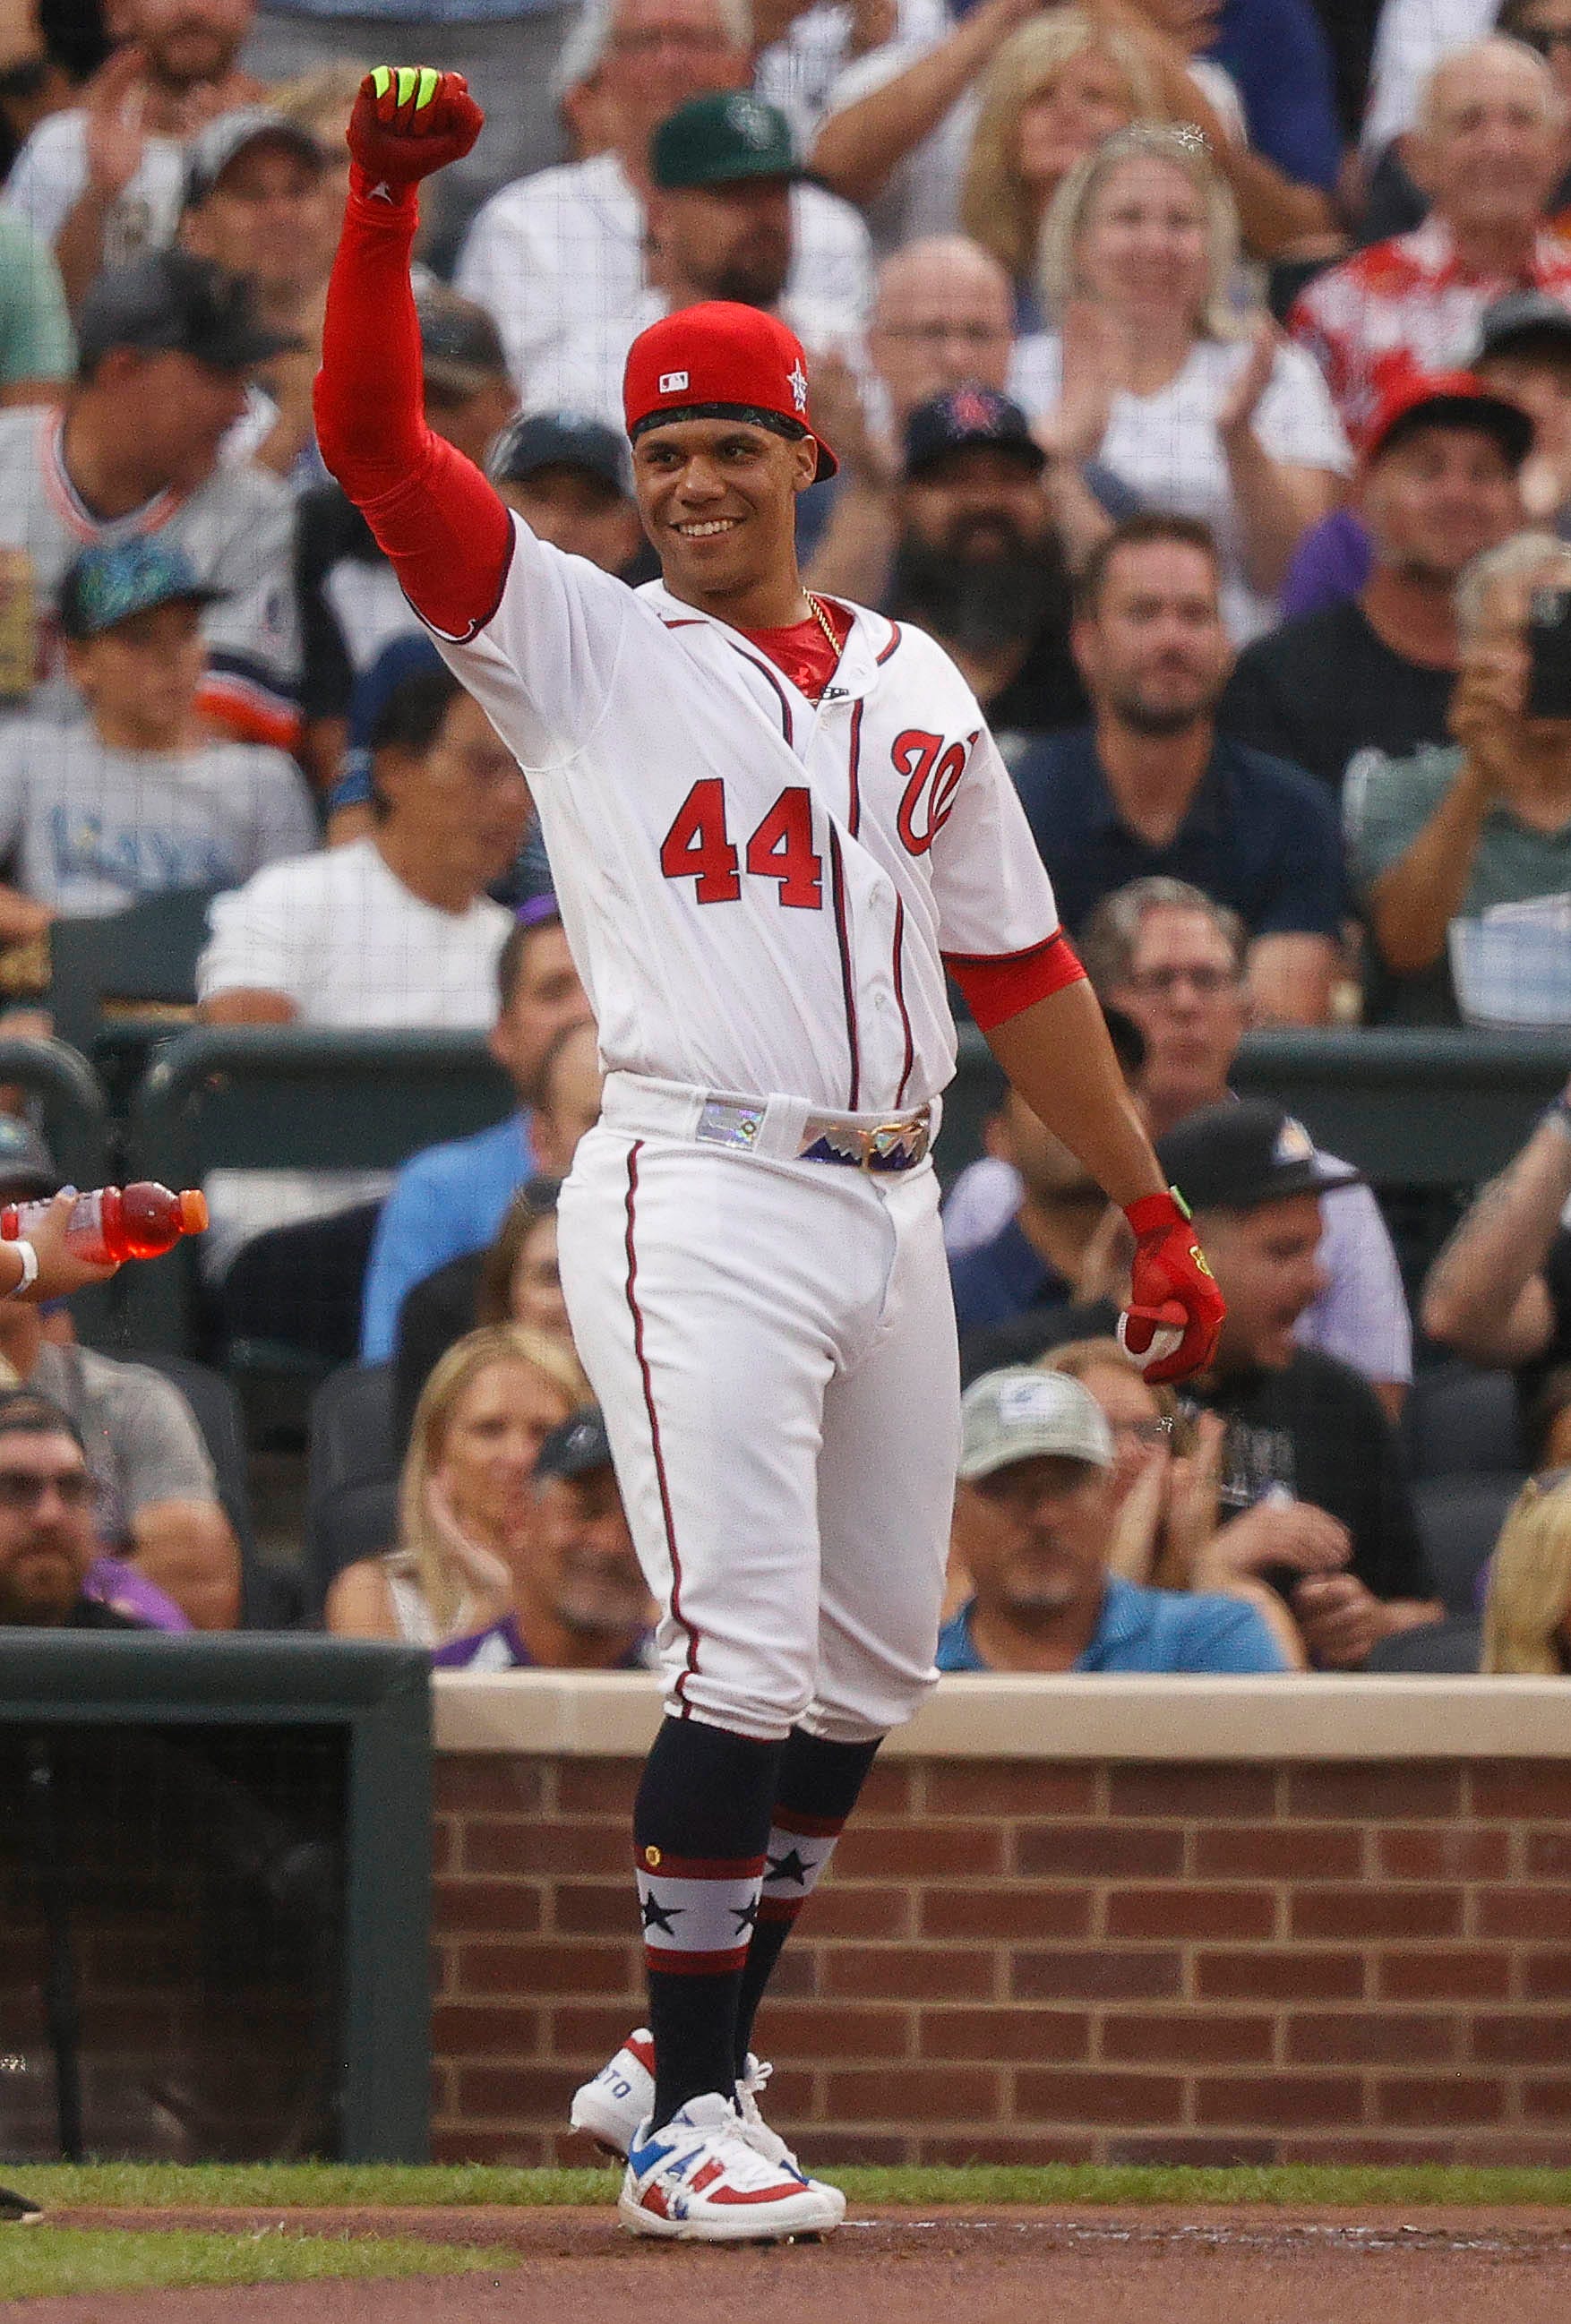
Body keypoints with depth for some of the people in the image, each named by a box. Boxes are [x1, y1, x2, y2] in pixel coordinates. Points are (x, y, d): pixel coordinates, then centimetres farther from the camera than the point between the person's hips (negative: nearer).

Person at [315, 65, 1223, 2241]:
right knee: (752, 1660, -14)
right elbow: (374, 434, -8)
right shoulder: (579, 645, 4)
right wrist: (390, 201, -20)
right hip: (698, 1200, -6)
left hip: (891, 1207, 6)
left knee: (867, 1672, 9)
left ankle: (688, 2056, 22)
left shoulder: (915, 688, 17)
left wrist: (1150, 1206, 19)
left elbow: (1016, 961, 21)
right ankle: (689, 2120, -11)